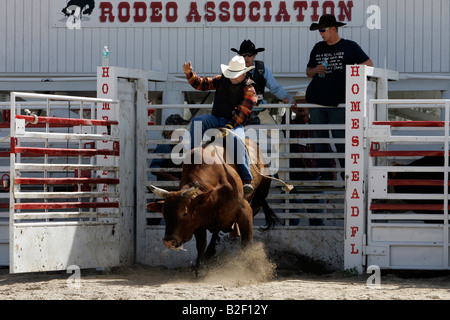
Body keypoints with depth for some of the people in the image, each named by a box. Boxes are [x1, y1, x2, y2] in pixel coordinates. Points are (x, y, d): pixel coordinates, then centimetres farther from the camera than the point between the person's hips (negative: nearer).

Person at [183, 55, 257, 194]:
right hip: (216, 119, 5)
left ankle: (246, 179, -37)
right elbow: (201, 84, 16)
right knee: (197, 121, -23)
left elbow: (242, 113, -11)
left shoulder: (249, 90, -3)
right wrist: (189, 73, -2)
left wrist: (229, 127, -21)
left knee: (238, 139, -35)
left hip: (235, 123, -5)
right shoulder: (222, 80, 11)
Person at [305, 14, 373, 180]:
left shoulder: (349, 46, 4)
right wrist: (315, 70, -1)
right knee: (319, 140, 3)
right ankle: (326, 177, 9)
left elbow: (369, 64, 6)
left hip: (338, 103, -5)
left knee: (341, 139, -8)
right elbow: (308, 71, 22)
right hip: (316, 100, 5)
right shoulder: (318, 48, 16)